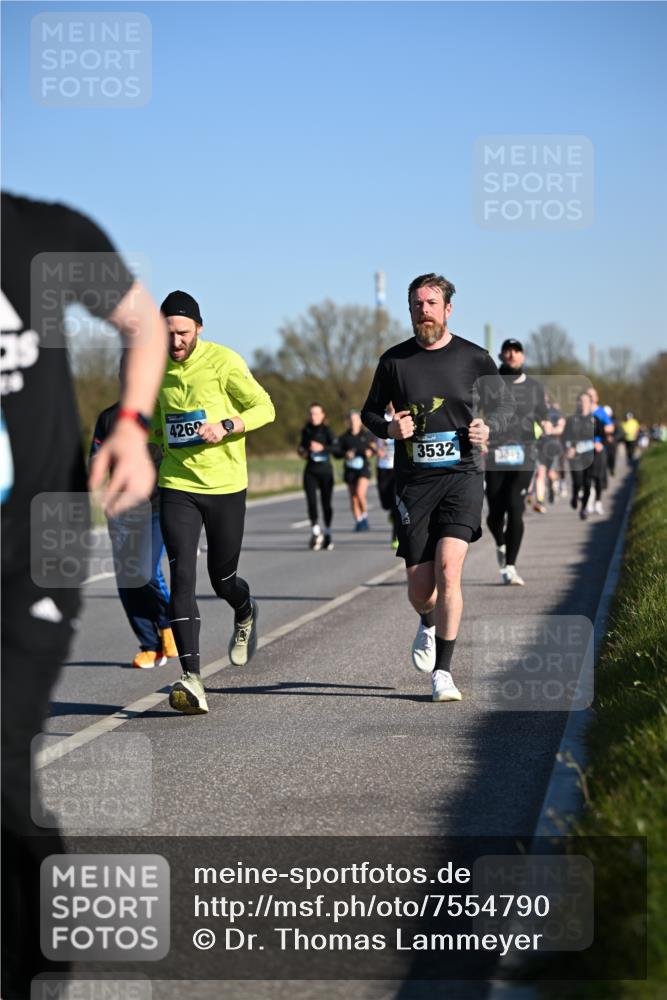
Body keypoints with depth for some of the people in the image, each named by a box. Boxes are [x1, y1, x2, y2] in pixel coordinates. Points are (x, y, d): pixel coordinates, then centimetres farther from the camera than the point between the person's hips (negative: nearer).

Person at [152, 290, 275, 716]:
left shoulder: (223, 361, -9)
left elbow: (265, 407, -7)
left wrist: (225, 426, -21)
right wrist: (155, 434, 3)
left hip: (226, 487, -2)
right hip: (177, 488, 3)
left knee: (223, 579, 10)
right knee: (182, 577, -13)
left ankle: (246, 615, 49)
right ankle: (192, 679, -18)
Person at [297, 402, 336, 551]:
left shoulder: (326, 430, -6)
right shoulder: (306, 430, 8)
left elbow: (336, 447, -19)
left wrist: (322, 448, -34)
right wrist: (302, 451, 4)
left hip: (325, 471, -3)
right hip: (310, 470, 3)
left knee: (326, 503, 5)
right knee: (311, 502, -12)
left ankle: (327, 534, 19)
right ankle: (315, 531, -6)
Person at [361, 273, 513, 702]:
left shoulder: (474, 358, 2)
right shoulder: (395, 360, 4)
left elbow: (505, 403, 15)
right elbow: (370, 412, 14)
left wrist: (488, 426, -6)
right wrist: (389, 428, -7)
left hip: (461, 476, -1)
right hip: (414, 482, 2)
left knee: (448, 568, -19)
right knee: (420, 586, 2)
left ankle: (443, 672, -9)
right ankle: (429, 626, 41)